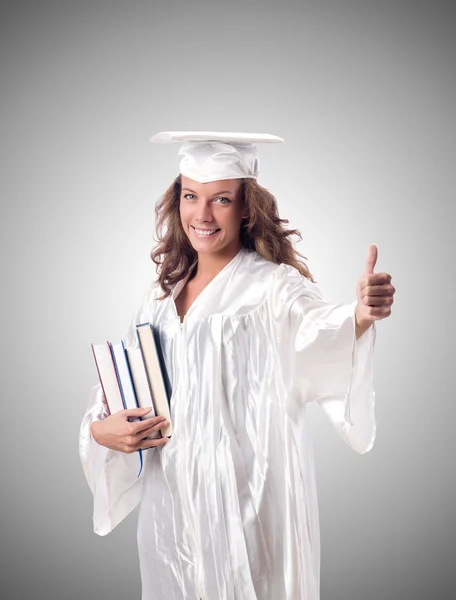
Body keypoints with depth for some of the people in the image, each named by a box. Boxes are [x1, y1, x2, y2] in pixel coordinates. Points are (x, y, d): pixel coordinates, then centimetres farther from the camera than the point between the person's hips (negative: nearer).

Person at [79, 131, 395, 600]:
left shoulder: (274, 285, -11)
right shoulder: (163, 295, 7)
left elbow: (316, 332, -32)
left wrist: (359, 316, -53)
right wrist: (100, 428, -7)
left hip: (247, 500, -5)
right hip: (170, 498, 5)